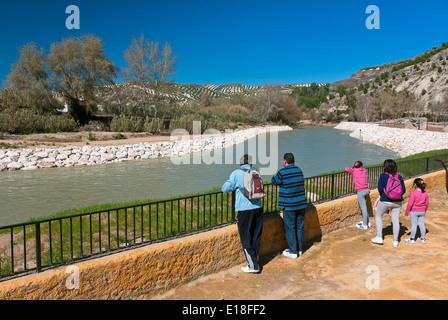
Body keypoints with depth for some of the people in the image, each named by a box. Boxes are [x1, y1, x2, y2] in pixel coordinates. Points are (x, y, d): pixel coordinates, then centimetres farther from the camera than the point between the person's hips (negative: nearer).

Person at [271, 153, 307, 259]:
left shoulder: (282, 172, -13)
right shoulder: (299, 170, 7)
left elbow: (274, 181, -1)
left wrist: (276, 173, 17)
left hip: (289, 206, -6)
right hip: (301, 204, 6)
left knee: (290, 228, 4)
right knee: (299, 227, 14)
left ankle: (293, 252, 10)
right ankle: (299, 249, 25)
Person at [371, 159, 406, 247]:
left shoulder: (383, 175, -12)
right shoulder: (399, 177, 0)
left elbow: (380, 188, -13)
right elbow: (403, 190, 1)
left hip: (385, 201, -3)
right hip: (397, 202, 4)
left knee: (378, 216, 16)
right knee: (396, 220, 10)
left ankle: (379, 237, 15)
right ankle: (395, 241, 17)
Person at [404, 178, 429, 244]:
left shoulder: (413, 193, -17)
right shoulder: (425, 193, -1)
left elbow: (410, 203, -17)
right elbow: (427, 203, 7)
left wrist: (407, 212, -7)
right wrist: (425, 210, 22)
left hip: (414, 211, -5)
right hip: (422, 212, 5)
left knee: (414, 225, 2)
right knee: (422, 224, 12)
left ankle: (412, 239, 11)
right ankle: (422, 239, 21)